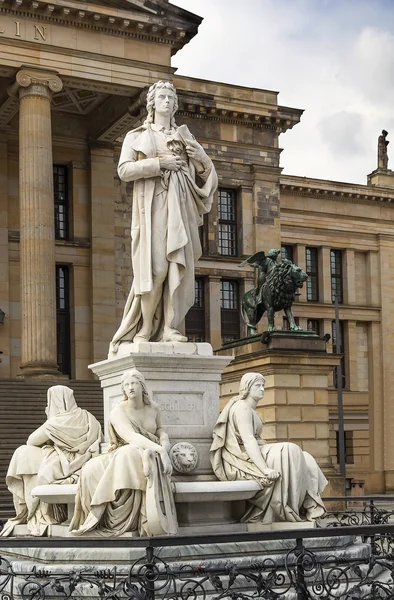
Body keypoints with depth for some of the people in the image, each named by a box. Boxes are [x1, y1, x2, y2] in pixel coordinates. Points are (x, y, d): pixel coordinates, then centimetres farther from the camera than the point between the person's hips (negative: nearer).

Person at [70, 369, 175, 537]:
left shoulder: (153, 408, 5)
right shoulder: (118, 412, -8)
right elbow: (131, 437, -25)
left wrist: (164, 445, 1)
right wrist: (160, 449, -38)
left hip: (149, 453, 0)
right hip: (122, 453, 0)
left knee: (128, 454, -39)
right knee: (92, 470, -32)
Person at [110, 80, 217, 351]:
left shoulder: (184, 135, 23)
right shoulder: (137, 136, 15)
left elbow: (205, 173, 22)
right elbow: (124, 169, -1)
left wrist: (202, 157, 0)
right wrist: (160, 163, -9)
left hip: (181, 205, 3)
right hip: (152, 204, -3)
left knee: (178, 265, -9)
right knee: (155, 267, -16)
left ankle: (169, 327, -10)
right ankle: (145, 329, -9)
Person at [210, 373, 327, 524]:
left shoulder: (251, 410, 23)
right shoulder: (242, 408, -11)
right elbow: (248, 441, -23)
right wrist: (265, 469, -32)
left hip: (252, 459, 10)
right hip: (242, 460, -10)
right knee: (289, 453, -22)